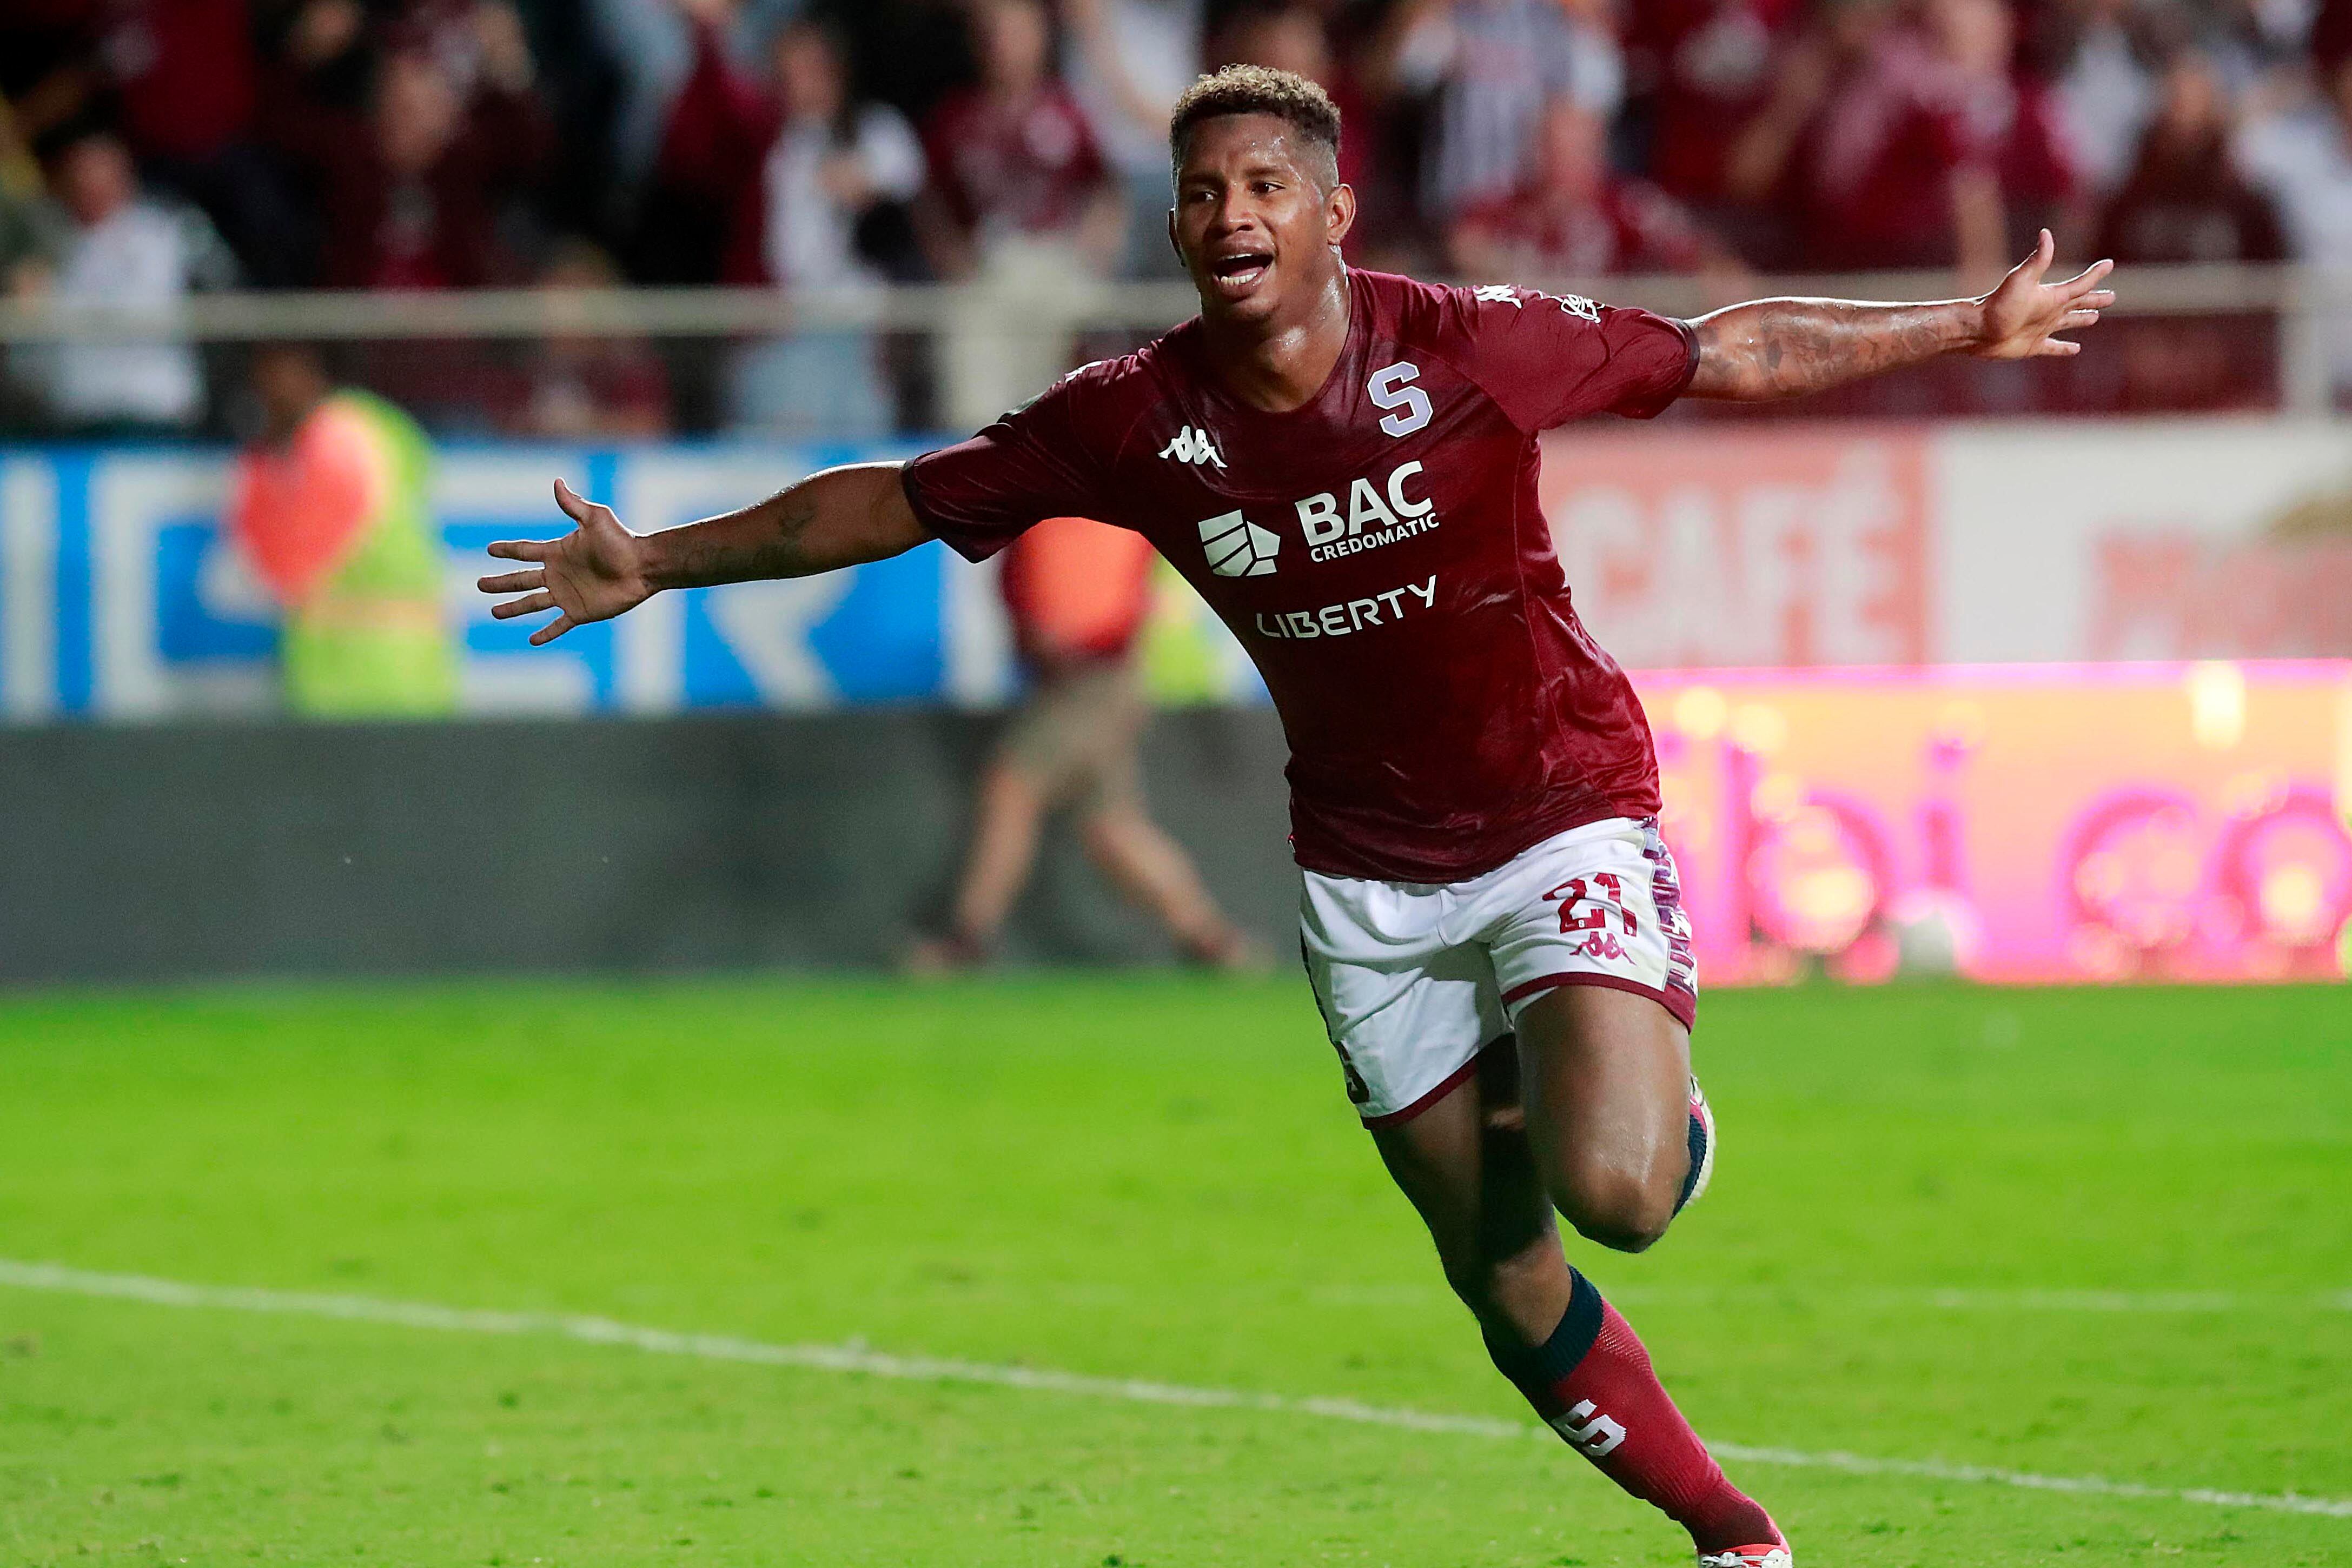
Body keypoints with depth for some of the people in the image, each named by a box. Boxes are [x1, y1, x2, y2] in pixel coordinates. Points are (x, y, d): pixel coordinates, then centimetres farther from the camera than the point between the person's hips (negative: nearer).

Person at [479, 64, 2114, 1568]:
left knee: (1616, 1189, -26)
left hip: (1563, 816, -3)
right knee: (1506, 1285, 1)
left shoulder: (1471, 349, -15)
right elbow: (902, 501, 4)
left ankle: (1656, 1106, 11)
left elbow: (1733, 350, -3)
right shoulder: (1137, 421, -8)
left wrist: (1974, 327, 0)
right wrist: (658, 564, 5)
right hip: (1367, 871, 3)